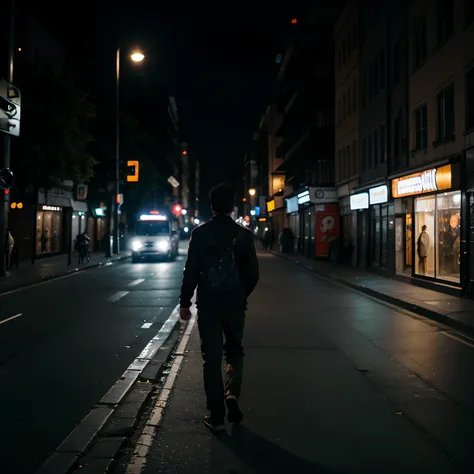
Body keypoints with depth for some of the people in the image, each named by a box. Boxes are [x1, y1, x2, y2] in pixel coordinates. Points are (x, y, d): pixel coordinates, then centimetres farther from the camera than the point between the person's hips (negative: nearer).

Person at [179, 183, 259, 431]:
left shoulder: (200, 233, -6)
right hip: (235, 304, 1)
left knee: (211, 358, 6)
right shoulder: (244, 234, -3)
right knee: (234, 352, 19)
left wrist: (185, 302, 3)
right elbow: (253, 273, 0)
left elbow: (191, 271, -7)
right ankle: (232, 395, -2)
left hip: (207, 304, -1)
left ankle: (216, 415, 8)